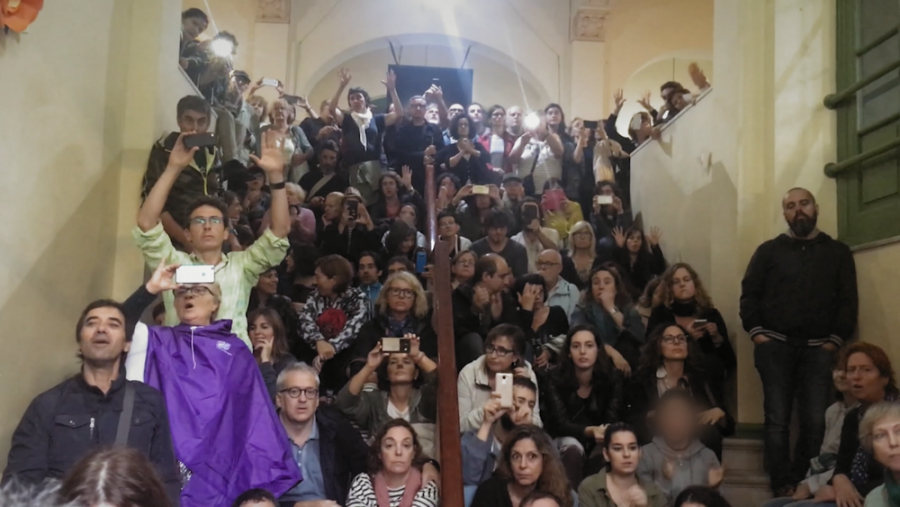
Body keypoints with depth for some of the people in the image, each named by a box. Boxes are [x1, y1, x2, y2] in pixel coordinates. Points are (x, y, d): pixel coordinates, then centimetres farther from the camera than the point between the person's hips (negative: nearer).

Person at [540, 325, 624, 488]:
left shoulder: (613, 377, -10)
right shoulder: (553, 379, -15)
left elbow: (613, 420, -15)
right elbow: (560, 423, -22)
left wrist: (606, 432, -40)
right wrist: (589, 431, -41)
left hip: (599, 442, 1)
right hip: (566, 439, -1)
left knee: (606, 449, -32)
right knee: (572, 447, -34)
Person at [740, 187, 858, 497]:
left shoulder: (838, 252, 13)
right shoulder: (769, 251, 11)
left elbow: (848, 300, 6)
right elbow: (749, 294, 6)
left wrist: (835, 339, -5)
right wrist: (756, 332, -6)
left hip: (818, 348, 1)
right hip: (775, 346, 0)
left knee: (815, 421, -2)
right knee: (777, 420, -1)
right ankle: (782, 486, 3)